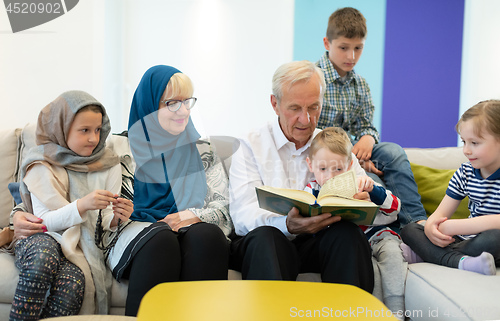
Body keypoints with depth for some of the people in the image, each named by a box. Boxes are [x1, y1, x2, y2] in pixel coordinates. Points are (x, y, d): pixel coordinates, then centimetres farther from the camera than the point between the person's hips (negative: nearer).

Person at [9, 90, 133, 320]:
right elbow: (43, 221, -10)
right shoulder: (42, 164, -1)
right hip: (40, 239, -1)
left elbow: (104, 222, 7)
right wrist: (81, 205, -26)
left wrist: (116, 218, -18)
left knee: (73, 280, -33)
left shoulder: (108, 164, 8)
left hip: (81, 244, 1)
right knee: (44, 254, -38)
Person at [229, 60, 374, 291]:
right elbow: (242, 214, -10)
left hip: (318, 242, 3)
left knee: (348, 233, -28)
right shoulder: (251, 146, 4)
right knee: (265, 237, -35)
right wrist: (287, 225, -33)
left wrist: (362, 198, -22)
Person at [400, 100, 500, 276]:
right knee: (408, 230, -5)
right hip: (466, 238, 7)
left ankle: (425, 254, -26)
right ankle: (460, 261, -28)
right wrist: (430, 226, -22)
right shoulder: (465, 172, 5)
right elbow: (441, 213, 4)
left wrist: (452, 227, -29)